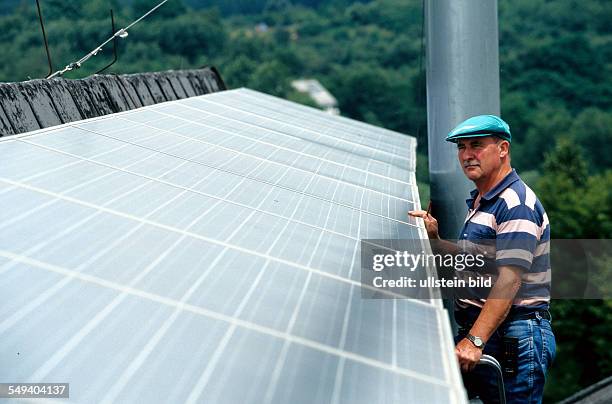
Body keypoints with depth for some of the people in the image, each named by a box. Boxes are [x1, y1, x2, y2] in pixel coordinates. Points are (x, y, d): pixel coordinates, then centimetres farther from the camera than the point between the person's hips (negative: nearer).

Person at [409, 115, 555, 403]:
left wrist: (474, 341, -29)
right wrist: (435, 240, 12)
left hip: (513, 336, -10)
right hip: (480, 332, 10)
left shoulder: (516, 204, -15)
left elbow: (509, 280, -24)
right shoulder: (479, 201, 19)